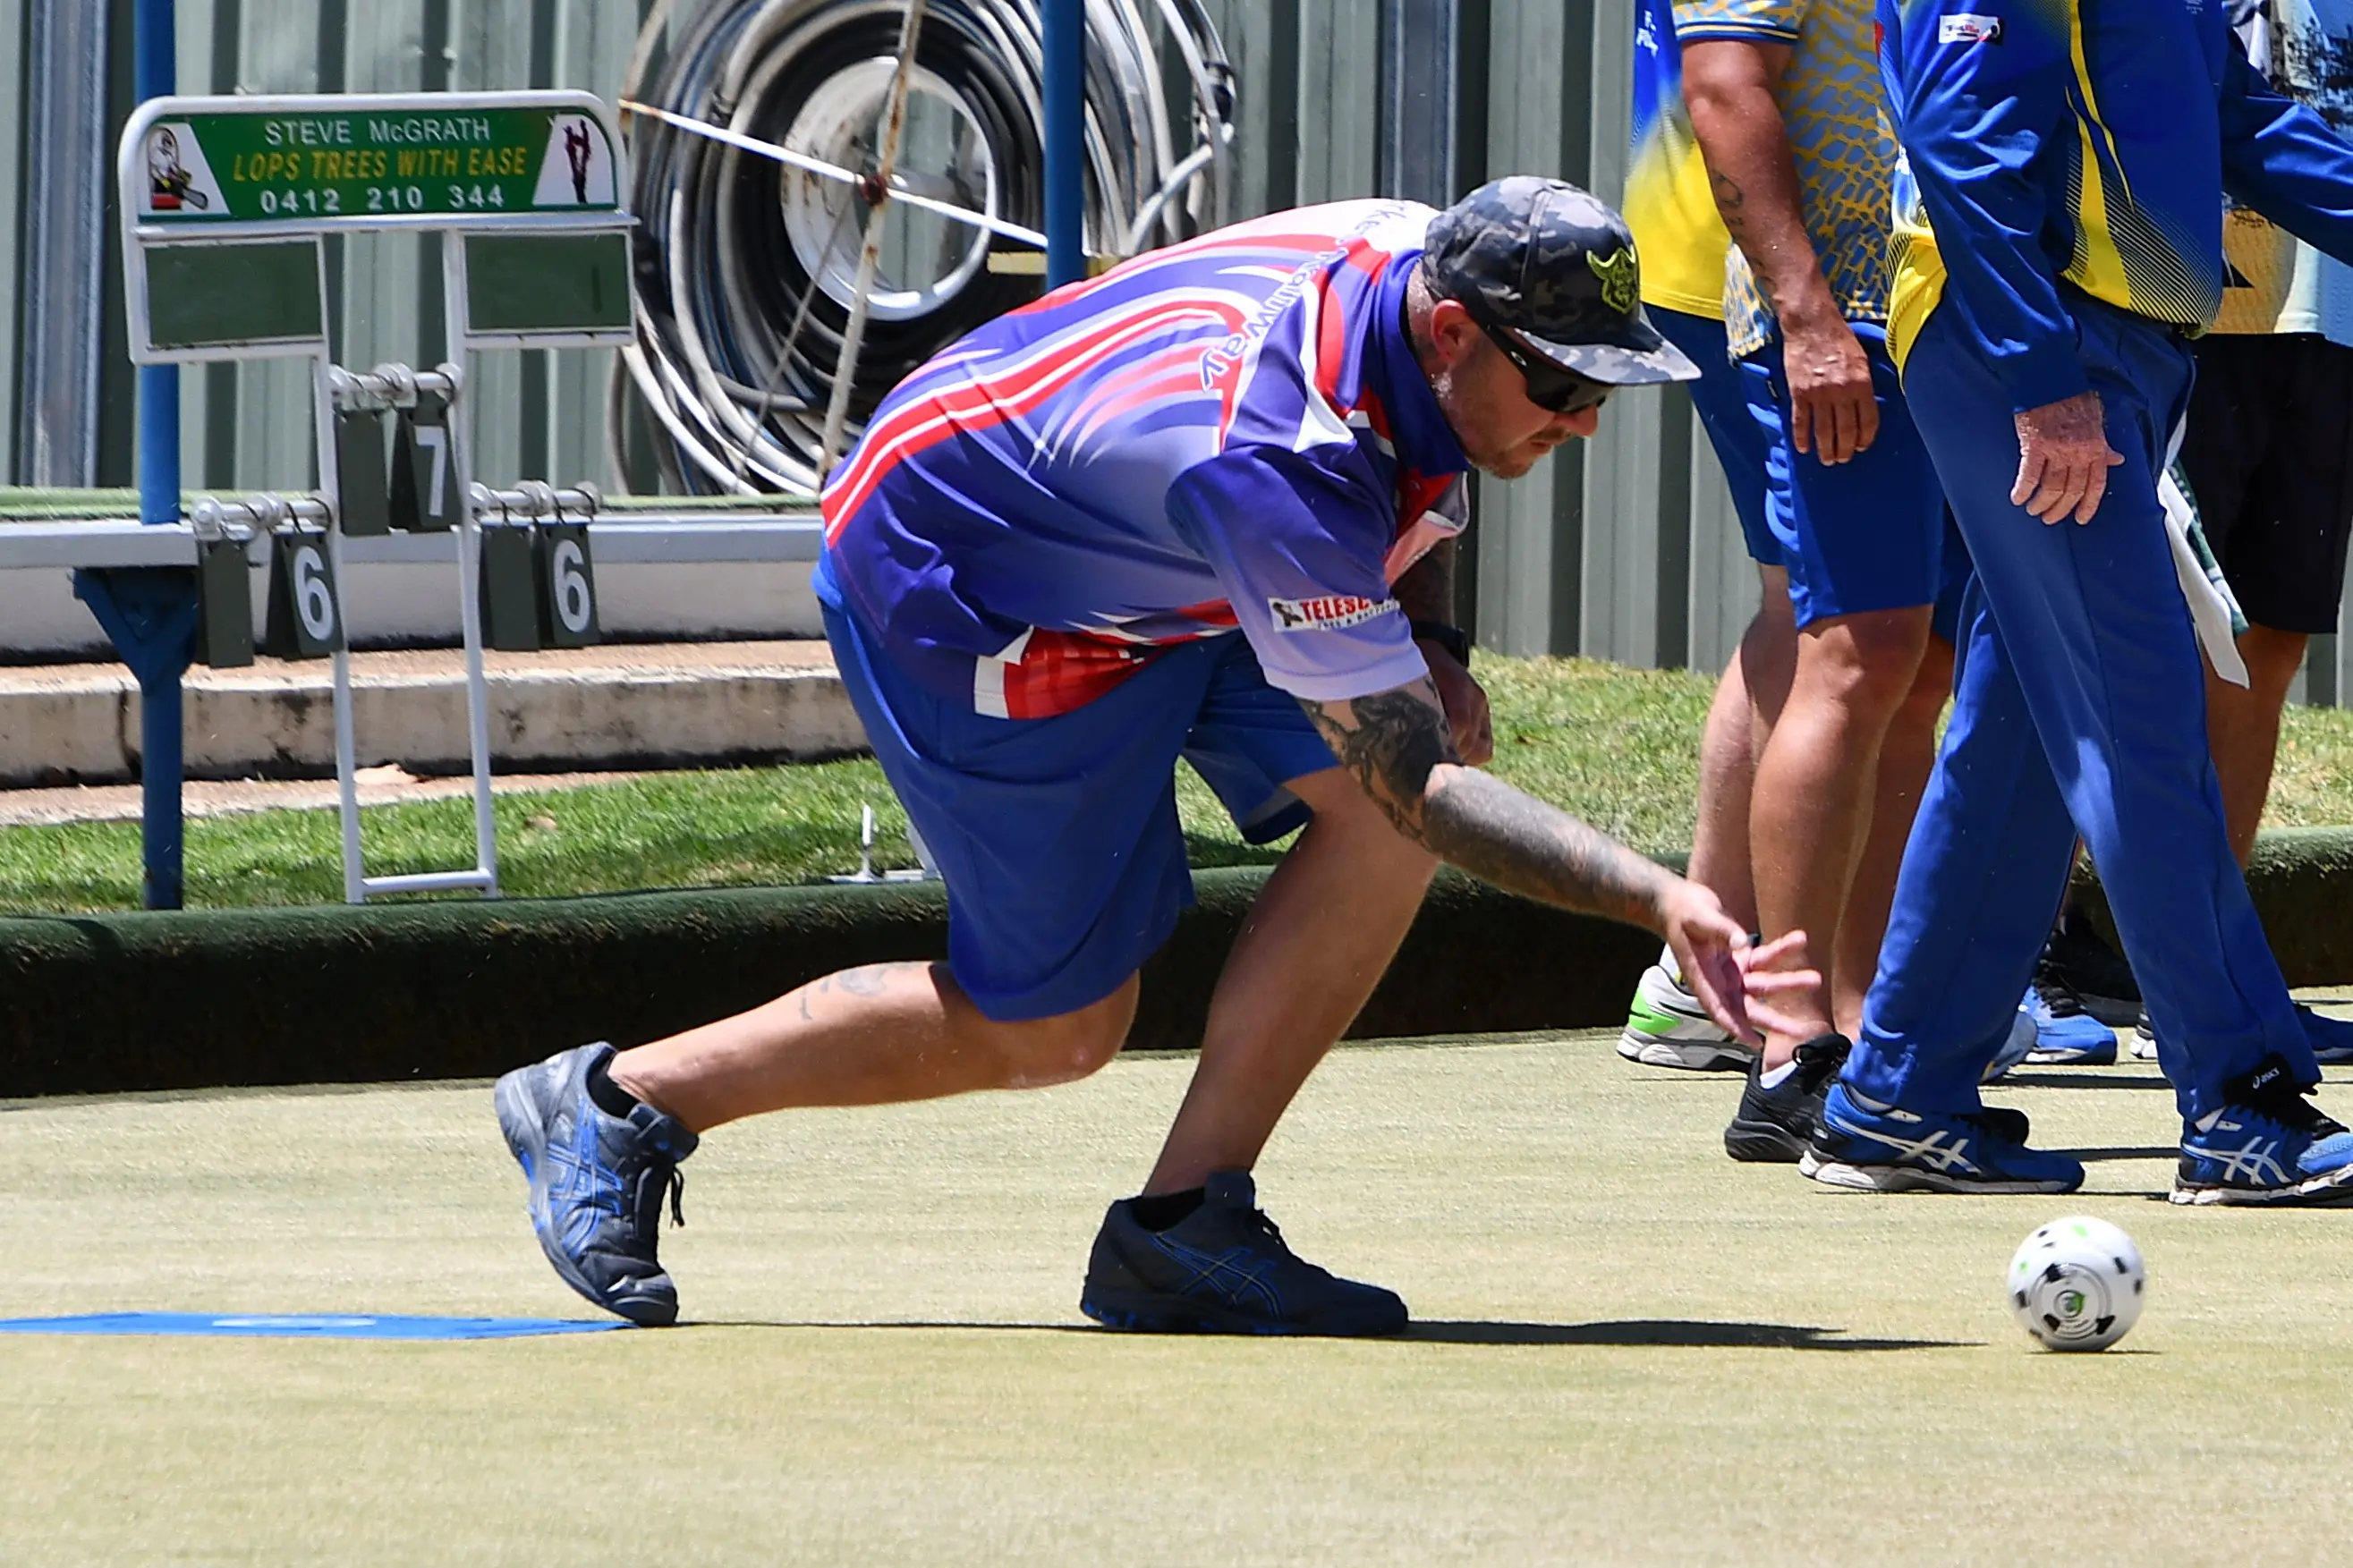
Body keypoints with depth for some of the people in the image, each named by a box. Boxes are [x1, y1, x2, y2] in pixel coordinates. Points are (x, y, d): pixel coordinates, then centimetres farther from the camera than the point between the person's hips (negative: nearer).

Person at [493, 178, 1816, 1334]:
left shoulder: (1427, 258, -14)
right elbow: (1422, 794, -36)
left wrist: (1429, 649, -3)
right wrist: (1660, 901, -44)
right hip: (950, 583, -9)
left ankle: (1187, 1218, -8)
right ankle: (617, 1105, 13)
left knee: (1377, 795, -14)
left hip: (1136, 565, 9)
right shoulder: (1274, 460, -39)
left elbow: (1399, 483, 13)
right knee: (1055, 1029, -1)